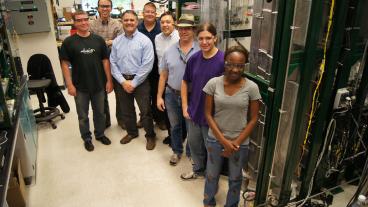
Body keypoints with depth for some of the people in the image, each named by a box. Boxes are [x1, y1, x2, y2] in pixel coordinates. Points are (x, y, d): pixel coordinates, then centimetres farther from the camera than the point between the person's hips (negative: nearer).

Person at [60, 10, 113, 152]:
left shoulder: (98, 40, 0)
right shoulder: (69, 42, -5)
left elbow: (105, 60, 3)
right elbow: (65, 64, -5)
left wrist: (109, 80, -1)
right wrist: (69, 85, -10)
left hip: (99, 85, 2)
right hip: (80, 87, -2)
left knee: (100, 112, 16)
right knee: (83, 115, 12)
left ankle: (100, 134, 36)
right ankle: (87, 138, 30)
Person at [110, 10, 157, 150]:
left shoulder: (144, 40, -9)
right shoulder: (116, 41, 5)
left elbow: (147, 65, -14)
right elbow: (113, 63, 3)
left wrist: (134, 83, -14)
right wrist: (123, 81, -9)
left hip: (140, 81, -4)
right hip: (122, 81, 5)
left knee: (145, 111, 1)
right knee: (126, 110, 17)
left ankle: (150, 136, 21)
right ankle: (131, 132, 37)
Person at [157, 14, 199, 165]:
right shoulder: (169, 51, 1)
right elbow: (163, 75, 5)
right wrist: (159, 96, 3)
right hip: (171, 94, 3)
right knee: (175, 125, 19)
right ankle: (177, 151, 41)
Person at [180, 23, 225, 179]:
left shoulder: (223, 60, -19)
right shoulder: (194, 58, -3)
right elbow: (185, 82, 8)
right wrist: (185, 107, 4)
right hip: (194, 112, 5)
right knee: (194, 143, 22)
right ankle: (198, 169, 49)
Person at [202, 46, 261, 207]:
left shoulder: (251, 87, -12)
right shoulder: (213, 83, -11)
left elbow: (253, 119, -6)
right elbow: (208, 114, -6)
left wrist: (237, 142, -11)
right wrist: (223, 140, -12)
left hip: (240, 142, 0)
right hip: (215, 139, 1)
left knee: (235, 178, 19)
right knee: (212, 175, 19)